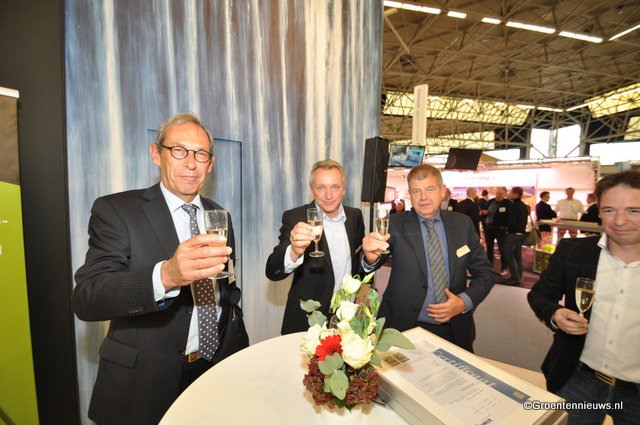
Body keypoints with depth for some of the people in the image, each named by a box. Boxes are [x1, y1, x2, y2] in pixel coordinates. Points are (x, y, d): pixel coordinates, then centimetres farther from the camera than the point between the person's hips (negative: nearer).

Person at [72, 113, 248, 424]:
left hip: (216, 368, 4)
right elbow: (85, 298, -22)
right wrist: (165, 276, -39)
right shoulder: (115, 210, -11)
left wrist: (239, 349, 11)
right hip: (143, 382, -3)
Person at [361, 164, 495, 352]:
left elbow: (485, 273, 4)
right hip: (404, 328, -2)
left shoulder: (462, 223, -1)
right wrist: (371, 256, -46)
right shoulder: (396, 224, -10)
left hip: (454, 331, 3)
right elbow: (372, 263, -23)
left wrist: (464, 301, -12)